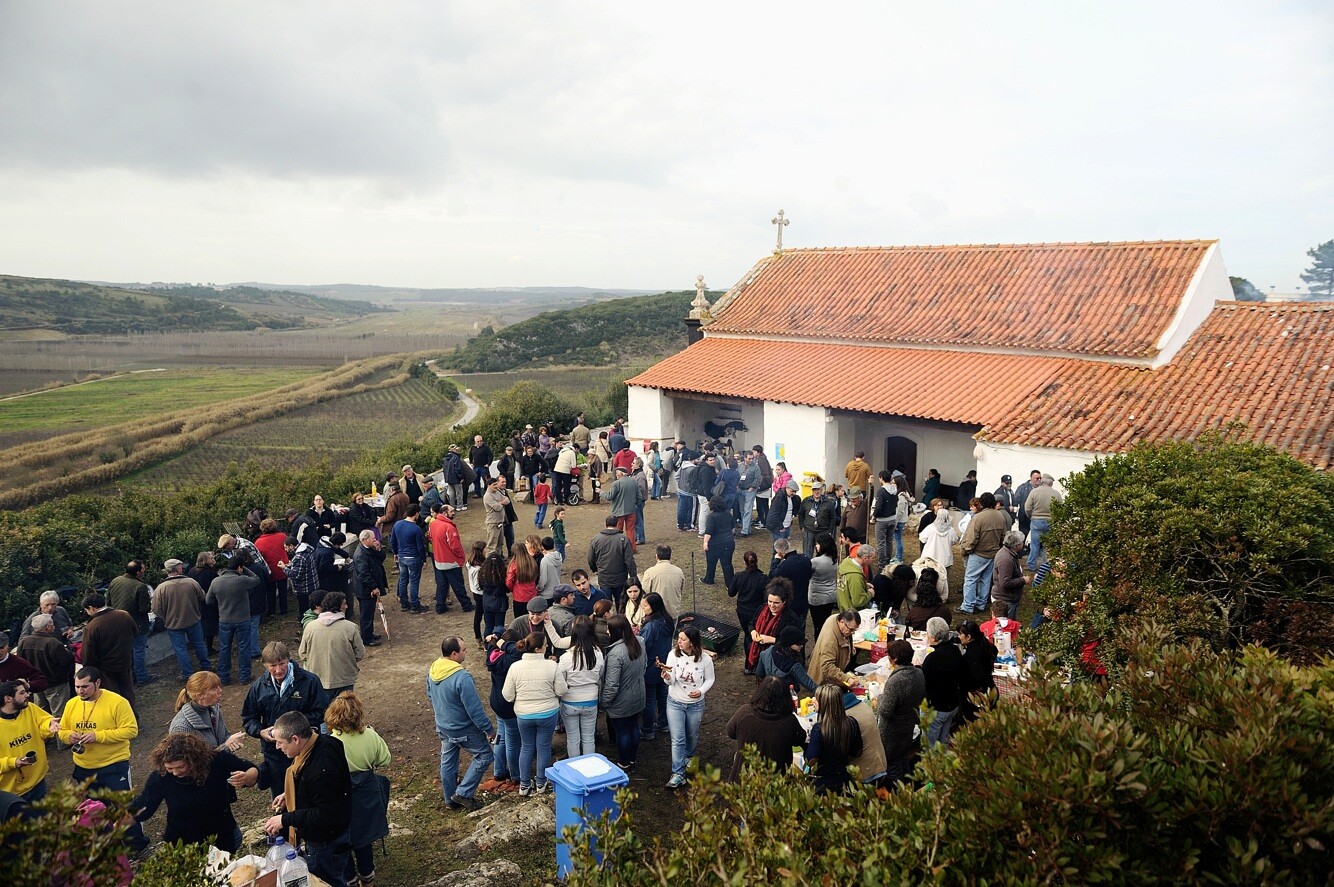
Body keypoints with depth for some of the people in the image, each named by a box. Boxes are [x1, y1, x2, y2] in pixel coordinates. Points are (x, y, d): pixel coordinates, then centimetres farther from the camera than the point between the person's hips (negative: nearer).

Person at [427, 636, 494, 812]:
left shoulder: (432, 671, -8)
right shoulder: (462, 678, -33)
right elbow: (475, 709, -27)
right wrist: (489, 730, -14)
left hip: (443, 727, 8)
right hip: (464, 730, -8)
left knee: (448, 761, 21)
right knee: (483, 756, 11)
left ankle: (450, 800, 34)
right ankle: (463, 794, 11)